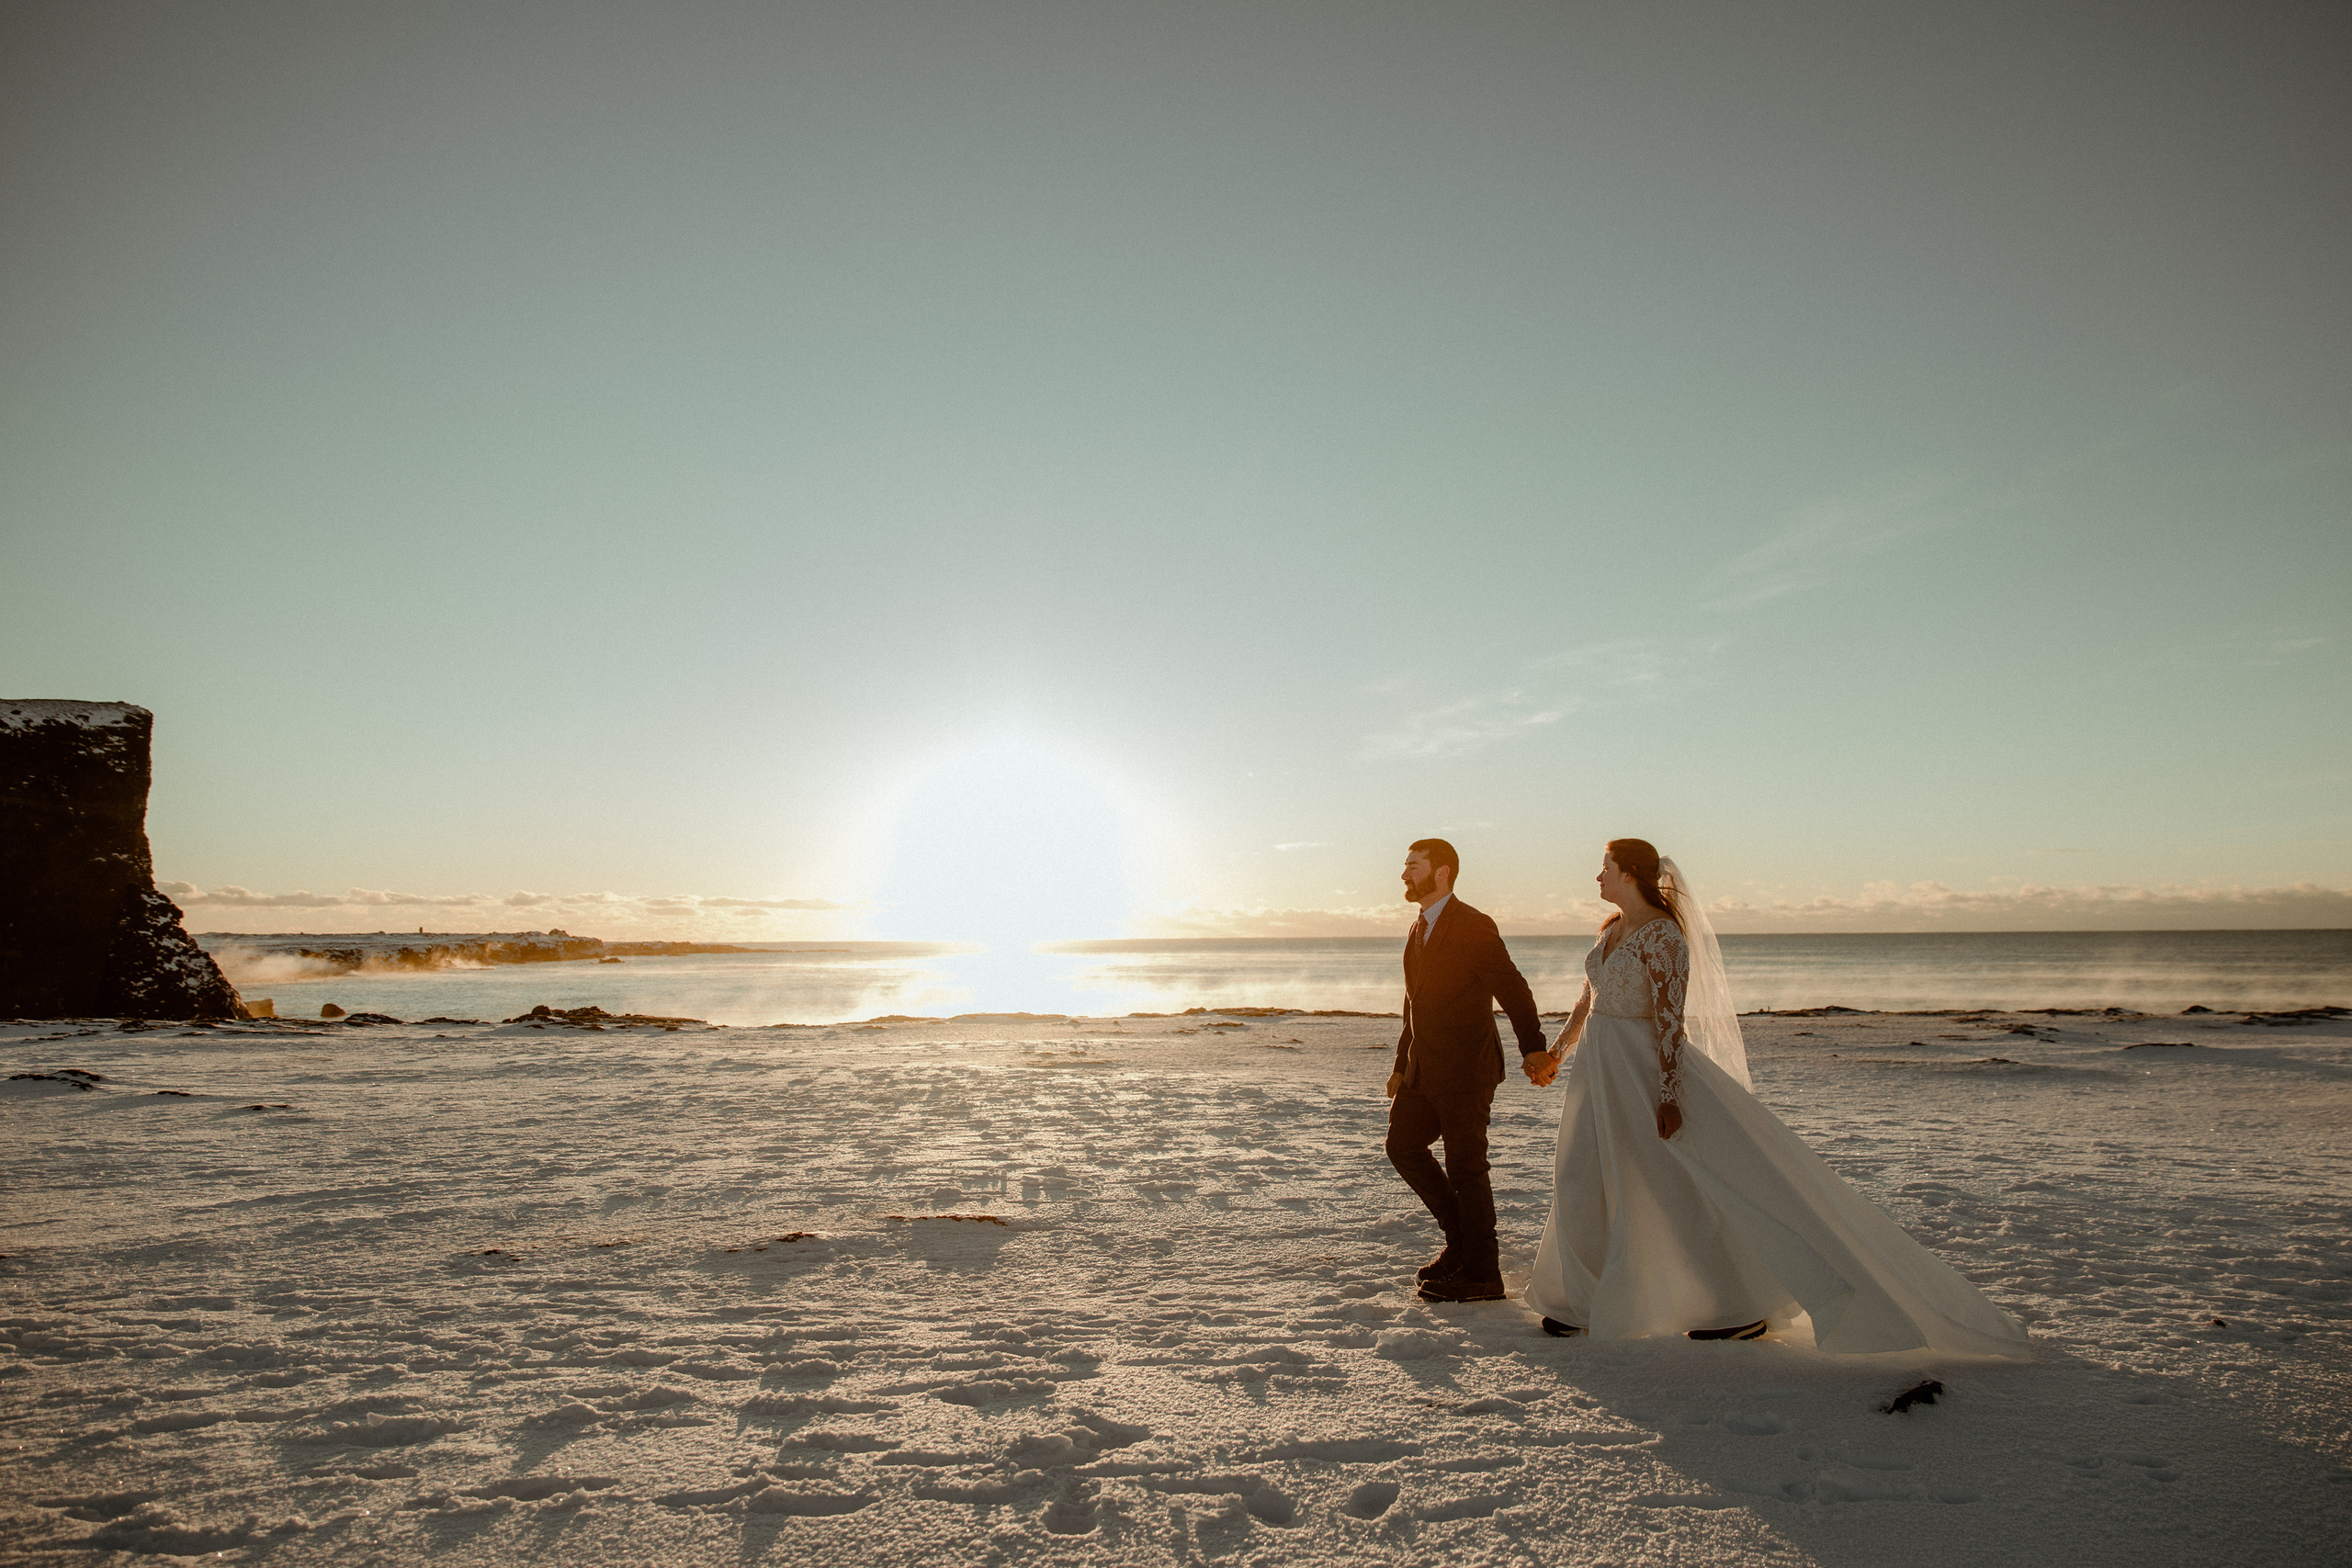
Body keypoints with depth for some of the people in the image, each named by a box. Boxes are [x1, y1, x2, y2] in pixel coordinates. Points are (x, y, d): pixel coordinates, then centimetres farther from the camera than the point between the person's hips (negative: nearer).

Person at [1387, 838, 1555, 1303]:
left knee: (1465, 1167, 0)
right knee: (1402, 1146, 11)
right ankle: (1460, 1237, 26)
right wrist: (1402, 1065, 20)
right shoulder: (1421, 929, 13)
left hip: (1465, 1071, -9)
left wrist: (1533, 1048, -30)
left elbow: (1513, 990, -19)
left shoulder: (1473, 927, -15)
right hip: (1425, 1068, 9)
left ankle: (1481, 1274, 14)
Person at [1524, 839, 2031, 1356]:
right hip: (1600, 1070, 9)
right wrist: (1558, 1048, 30)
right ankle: (1582, 1304, 25)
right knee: (1583, 1186, 13)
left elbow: (1670, 1017, -21)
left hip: (1648, 1068, -9)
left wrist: (1668, 1095, -24)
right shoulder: (1613, 928, 10)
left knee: (1707, 1185, -5)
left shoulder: (1662, 935, -16)